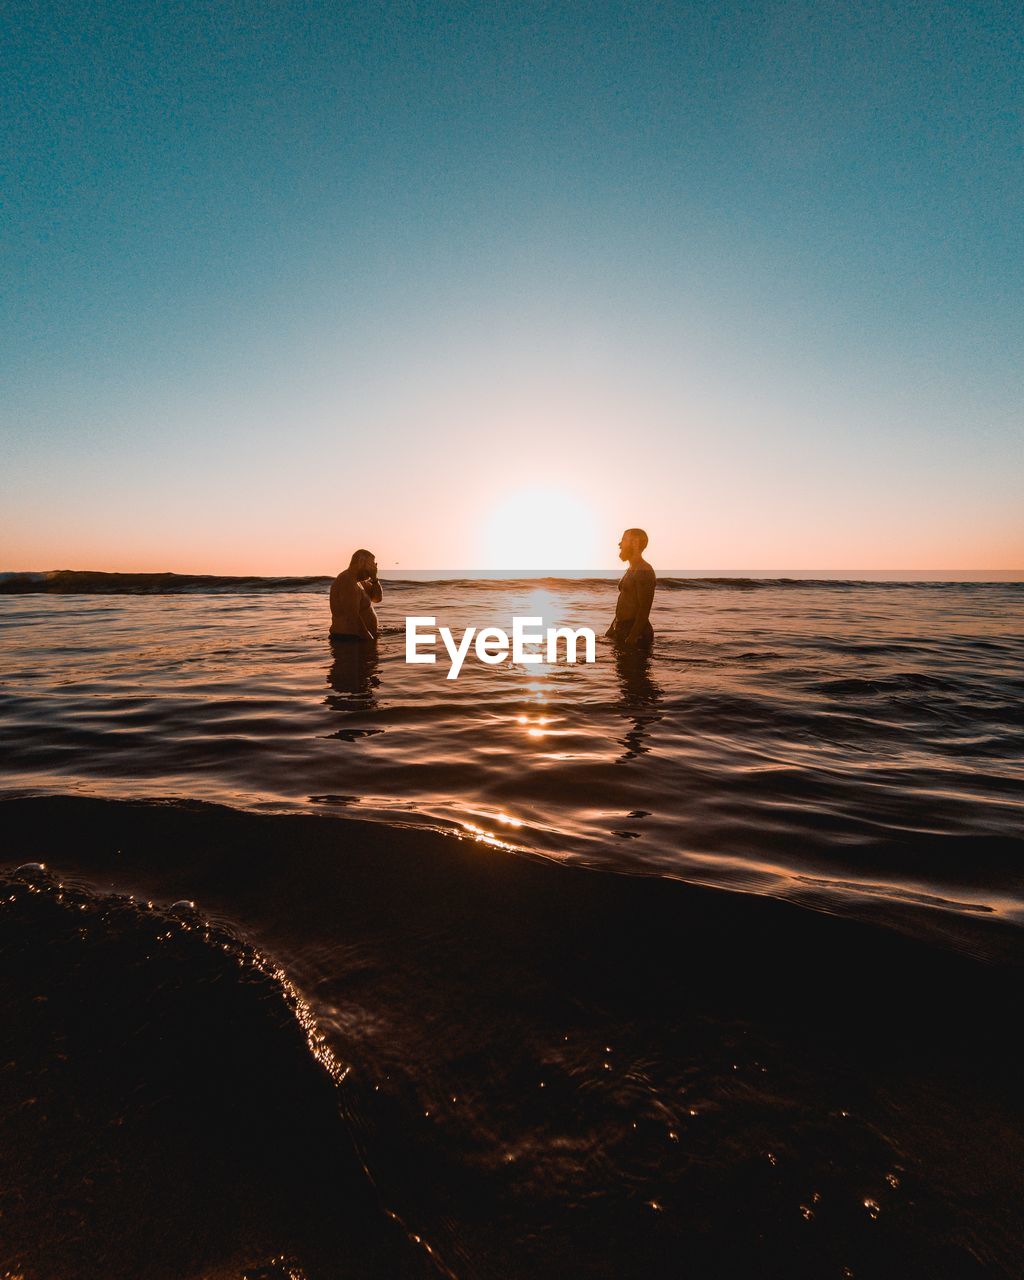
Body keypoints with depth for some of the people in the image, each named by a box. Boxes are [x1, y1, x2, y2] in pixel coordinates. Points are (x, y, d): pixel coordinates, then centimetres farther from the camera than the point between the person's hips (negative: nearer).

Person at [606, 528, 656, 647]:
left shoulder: (644, 572, -14)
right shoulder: (630, 570, 17)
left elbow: (644, 610, -20)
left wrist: (631, 639, -24)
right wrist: (610, 631, 21)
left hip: (636, 632, -10)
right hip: (621, 630, 10)